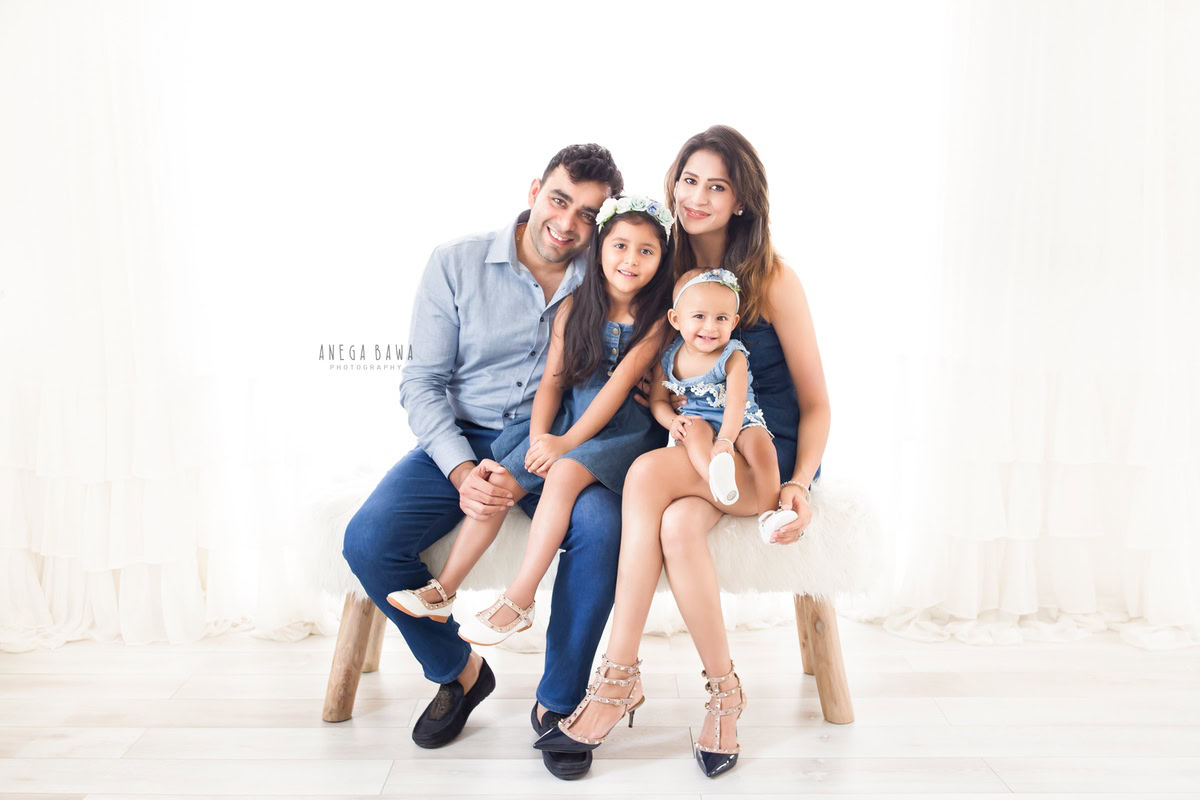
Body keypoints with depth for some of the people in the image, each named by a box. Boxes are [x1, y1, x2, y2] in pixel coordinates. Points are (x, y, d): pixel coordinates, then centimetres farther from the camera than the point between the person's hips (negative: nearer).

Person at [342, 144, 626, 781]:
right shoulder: (457, 263, -3)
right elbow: (422, 382, -4)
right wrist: (461, 470, -18)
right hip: (463, 441, 1)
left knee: (601, 527, -32)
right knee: (367, 542, -20)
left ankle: (558, 701, -8)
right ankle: (457, 671, 8)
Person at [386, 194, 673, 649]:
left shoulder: (656, 318, -6)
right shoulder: (574, 308, 5)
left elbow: (619, 385, -14)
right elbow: (552, 381, 2)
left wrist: (565, 442, -19)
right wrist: (540, 437, -15)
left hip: (621, 428, -4)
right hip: (567, 417, 4)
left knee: (564, 473, -30)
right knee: (503, 479, -13)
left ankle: (518, 602, -26)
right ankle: (443, 590, -5)